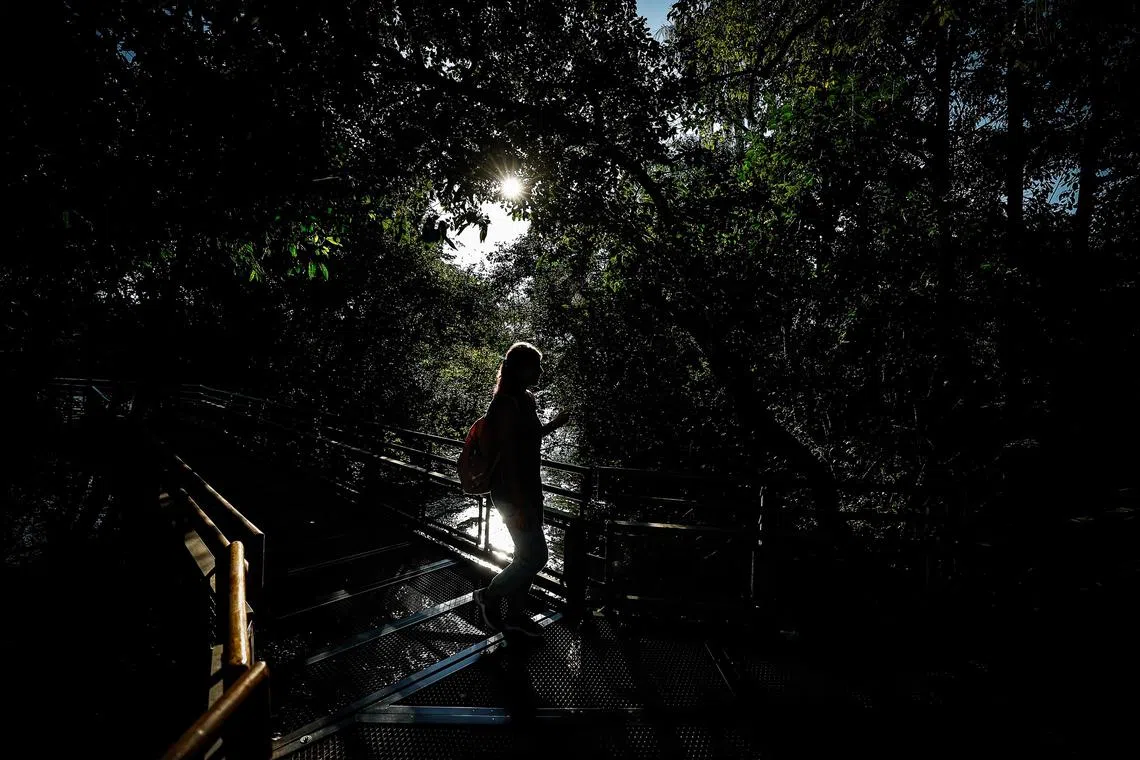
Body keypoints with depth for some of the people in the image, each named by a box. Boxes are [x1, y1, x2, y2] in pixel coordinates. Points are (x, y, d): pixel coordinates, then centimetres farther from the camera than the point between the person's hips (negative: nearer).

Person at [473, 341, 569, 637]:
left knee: (528, 554, 18)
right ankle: (489, 596, 22)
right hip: (513, 492, -9)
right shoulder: (506, 403, -20)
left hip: (529, 488, 9)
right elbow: (507, 455, -23)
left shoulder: (525, 399, 7)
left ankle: (515, 613, 35)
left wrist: (553, 424, 10)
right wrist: (519, 504, -22)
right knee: (536, 556, 0)